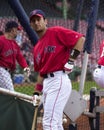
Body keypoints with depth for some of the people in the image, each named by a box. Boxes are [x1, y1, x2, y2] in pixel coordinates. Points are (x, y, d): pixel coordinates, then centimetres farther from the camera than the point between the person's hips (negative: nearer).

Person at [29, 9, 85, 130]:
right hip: (46, 84, 9)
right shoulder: (37, 48, 20)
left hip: (58, 80, -9)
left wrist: (71, 60, -15)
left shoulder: (56, 32, -3)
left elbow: (80, 38, -10)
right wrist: (36, 92, 16)